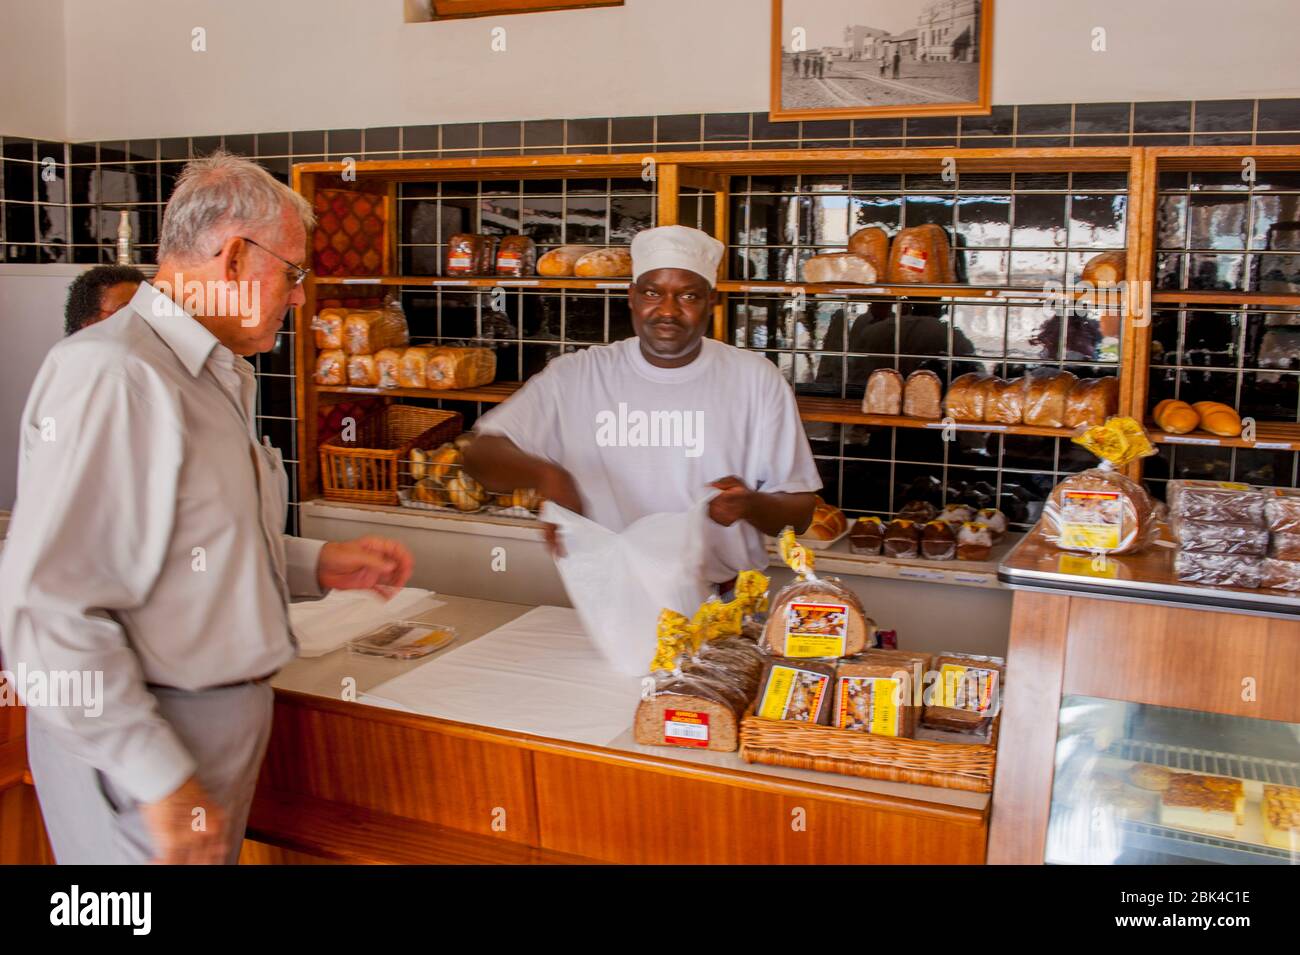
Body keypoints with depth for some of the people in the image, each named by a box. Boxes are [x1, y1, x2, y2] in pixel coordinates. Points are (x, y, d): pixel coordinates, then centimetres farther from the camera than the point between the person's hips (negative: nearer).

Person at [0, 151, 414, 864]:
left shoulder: (214, 377, 12)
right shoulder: (113, 377, -20)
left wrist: (316, 566, 7)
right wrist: (160, 780, -23)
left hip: (216, 724, 9)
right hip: (135, 748, -9)